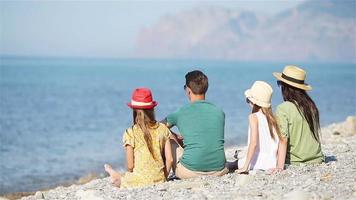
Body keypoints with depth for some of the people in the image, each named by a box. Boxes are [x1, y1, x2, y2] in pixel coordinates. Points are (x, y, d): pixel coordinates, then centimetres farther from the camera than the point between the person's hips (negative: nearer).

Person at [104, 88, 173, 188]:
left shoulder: (130, 133, -11)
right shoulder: (163, 129, 0)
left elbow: (130, 166, -9)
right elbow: (169, 159, 1)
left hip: (139, 182, -4)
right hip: (159, 180, 4)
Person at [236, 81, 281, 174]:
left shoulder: (254, 117, -8)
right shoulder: (271, 117, 10)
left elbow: (253, 142, -18)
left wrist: (245, 166, -18)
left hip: (259, 162, -7)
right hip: (273, 163, 7)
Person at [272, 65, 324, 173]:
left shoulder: (282, 109, -15)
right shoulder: (311, 105, 2)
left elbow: (283, 140, -22)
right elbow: (317, 133, 11)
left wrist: (280, 166, -23)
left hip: (295, 161, -6)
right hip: (317, 159, 6)